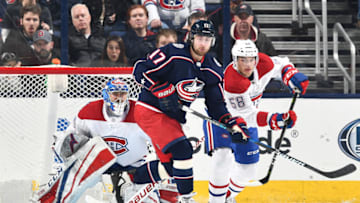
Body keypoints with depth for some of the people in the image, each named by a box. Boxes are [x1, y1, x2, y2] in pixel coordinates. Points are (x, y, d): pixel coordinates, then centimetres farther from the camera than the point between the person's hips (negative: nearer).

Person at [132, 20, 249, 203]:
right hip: (150, 110, -8)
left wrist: (232, 123, -7)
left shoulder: (212, 70, 2)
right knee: (182, 151, -18)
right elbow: (140, 71, -18)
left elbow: (216, 105, 7)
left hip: (172, 116, 8)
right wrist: (163, 90, -24)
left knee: (169, 162, 10)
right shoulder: (173, 54, -18)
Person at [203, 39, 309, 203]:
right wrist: (273, 120, -49)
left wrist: (291, 75, -17)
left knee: (248, 167, 7)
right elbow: (246, 115, -37)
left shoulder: (264, 64, -19)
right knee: (223, 157, -27)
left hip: (246, 122, 6)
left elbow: (281, 64, 4)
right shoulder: (231, 82, -38)